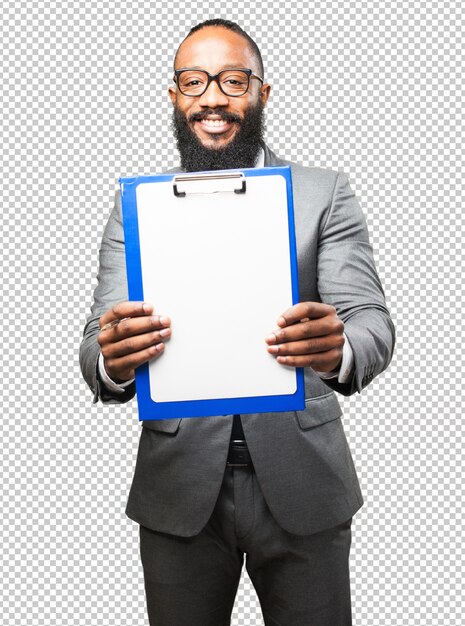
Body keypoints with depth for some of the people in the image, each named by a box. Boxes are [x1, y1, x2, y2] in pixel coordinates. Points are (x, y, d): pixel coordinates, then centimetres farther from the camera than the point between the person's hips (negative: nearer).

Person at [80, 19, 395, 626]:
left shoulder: (325, 194, -1)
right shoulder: (136, 207, 1)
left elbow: (372, 322, -10)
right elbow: (98, 349, -5)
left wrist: (340, 351, -32)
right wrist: (111, 361, -28)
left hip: (302, 484, 0)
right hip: (179, 490, 1)